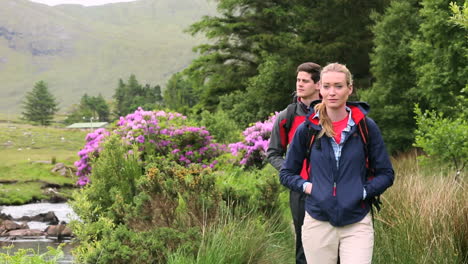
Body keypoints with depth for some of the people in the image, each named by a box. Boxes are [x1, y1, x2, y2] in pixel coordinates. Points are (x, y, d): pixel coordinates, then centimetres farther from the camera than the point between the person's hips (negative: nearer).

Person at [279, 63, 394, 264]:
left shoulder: (366, 127, 1)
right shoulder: (307, 129, 4)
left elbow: (386, 174, 6)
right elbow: (286, 173, 14)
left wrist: (363, 192, -9)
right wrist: (305, 186, -4)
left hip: (357, 224, -1)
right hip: (318, 223, 1)